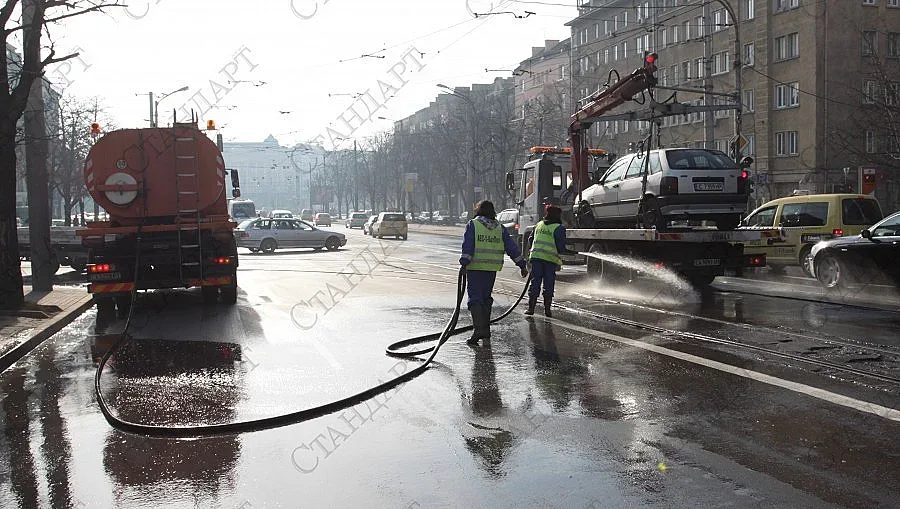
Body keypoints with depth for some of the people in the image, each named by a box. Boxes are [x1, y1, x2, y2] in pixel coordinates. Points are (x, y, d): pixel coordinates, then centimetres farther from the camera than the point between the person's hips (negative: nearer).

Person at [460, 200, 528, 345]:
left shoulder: (473, 225, -1)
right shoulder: (500, 228, 10)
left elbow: (467, 246, -12)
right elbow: (512, 247, 9)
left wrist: (464, 264, -18)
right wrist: (522, 265, 12)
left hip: (475, 267, -4)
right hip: (492, 268, 4)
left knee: (475, 297, -4)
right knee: (486, 297, 17)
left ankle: (479, 329, -19)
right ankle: (486, 329, 22)